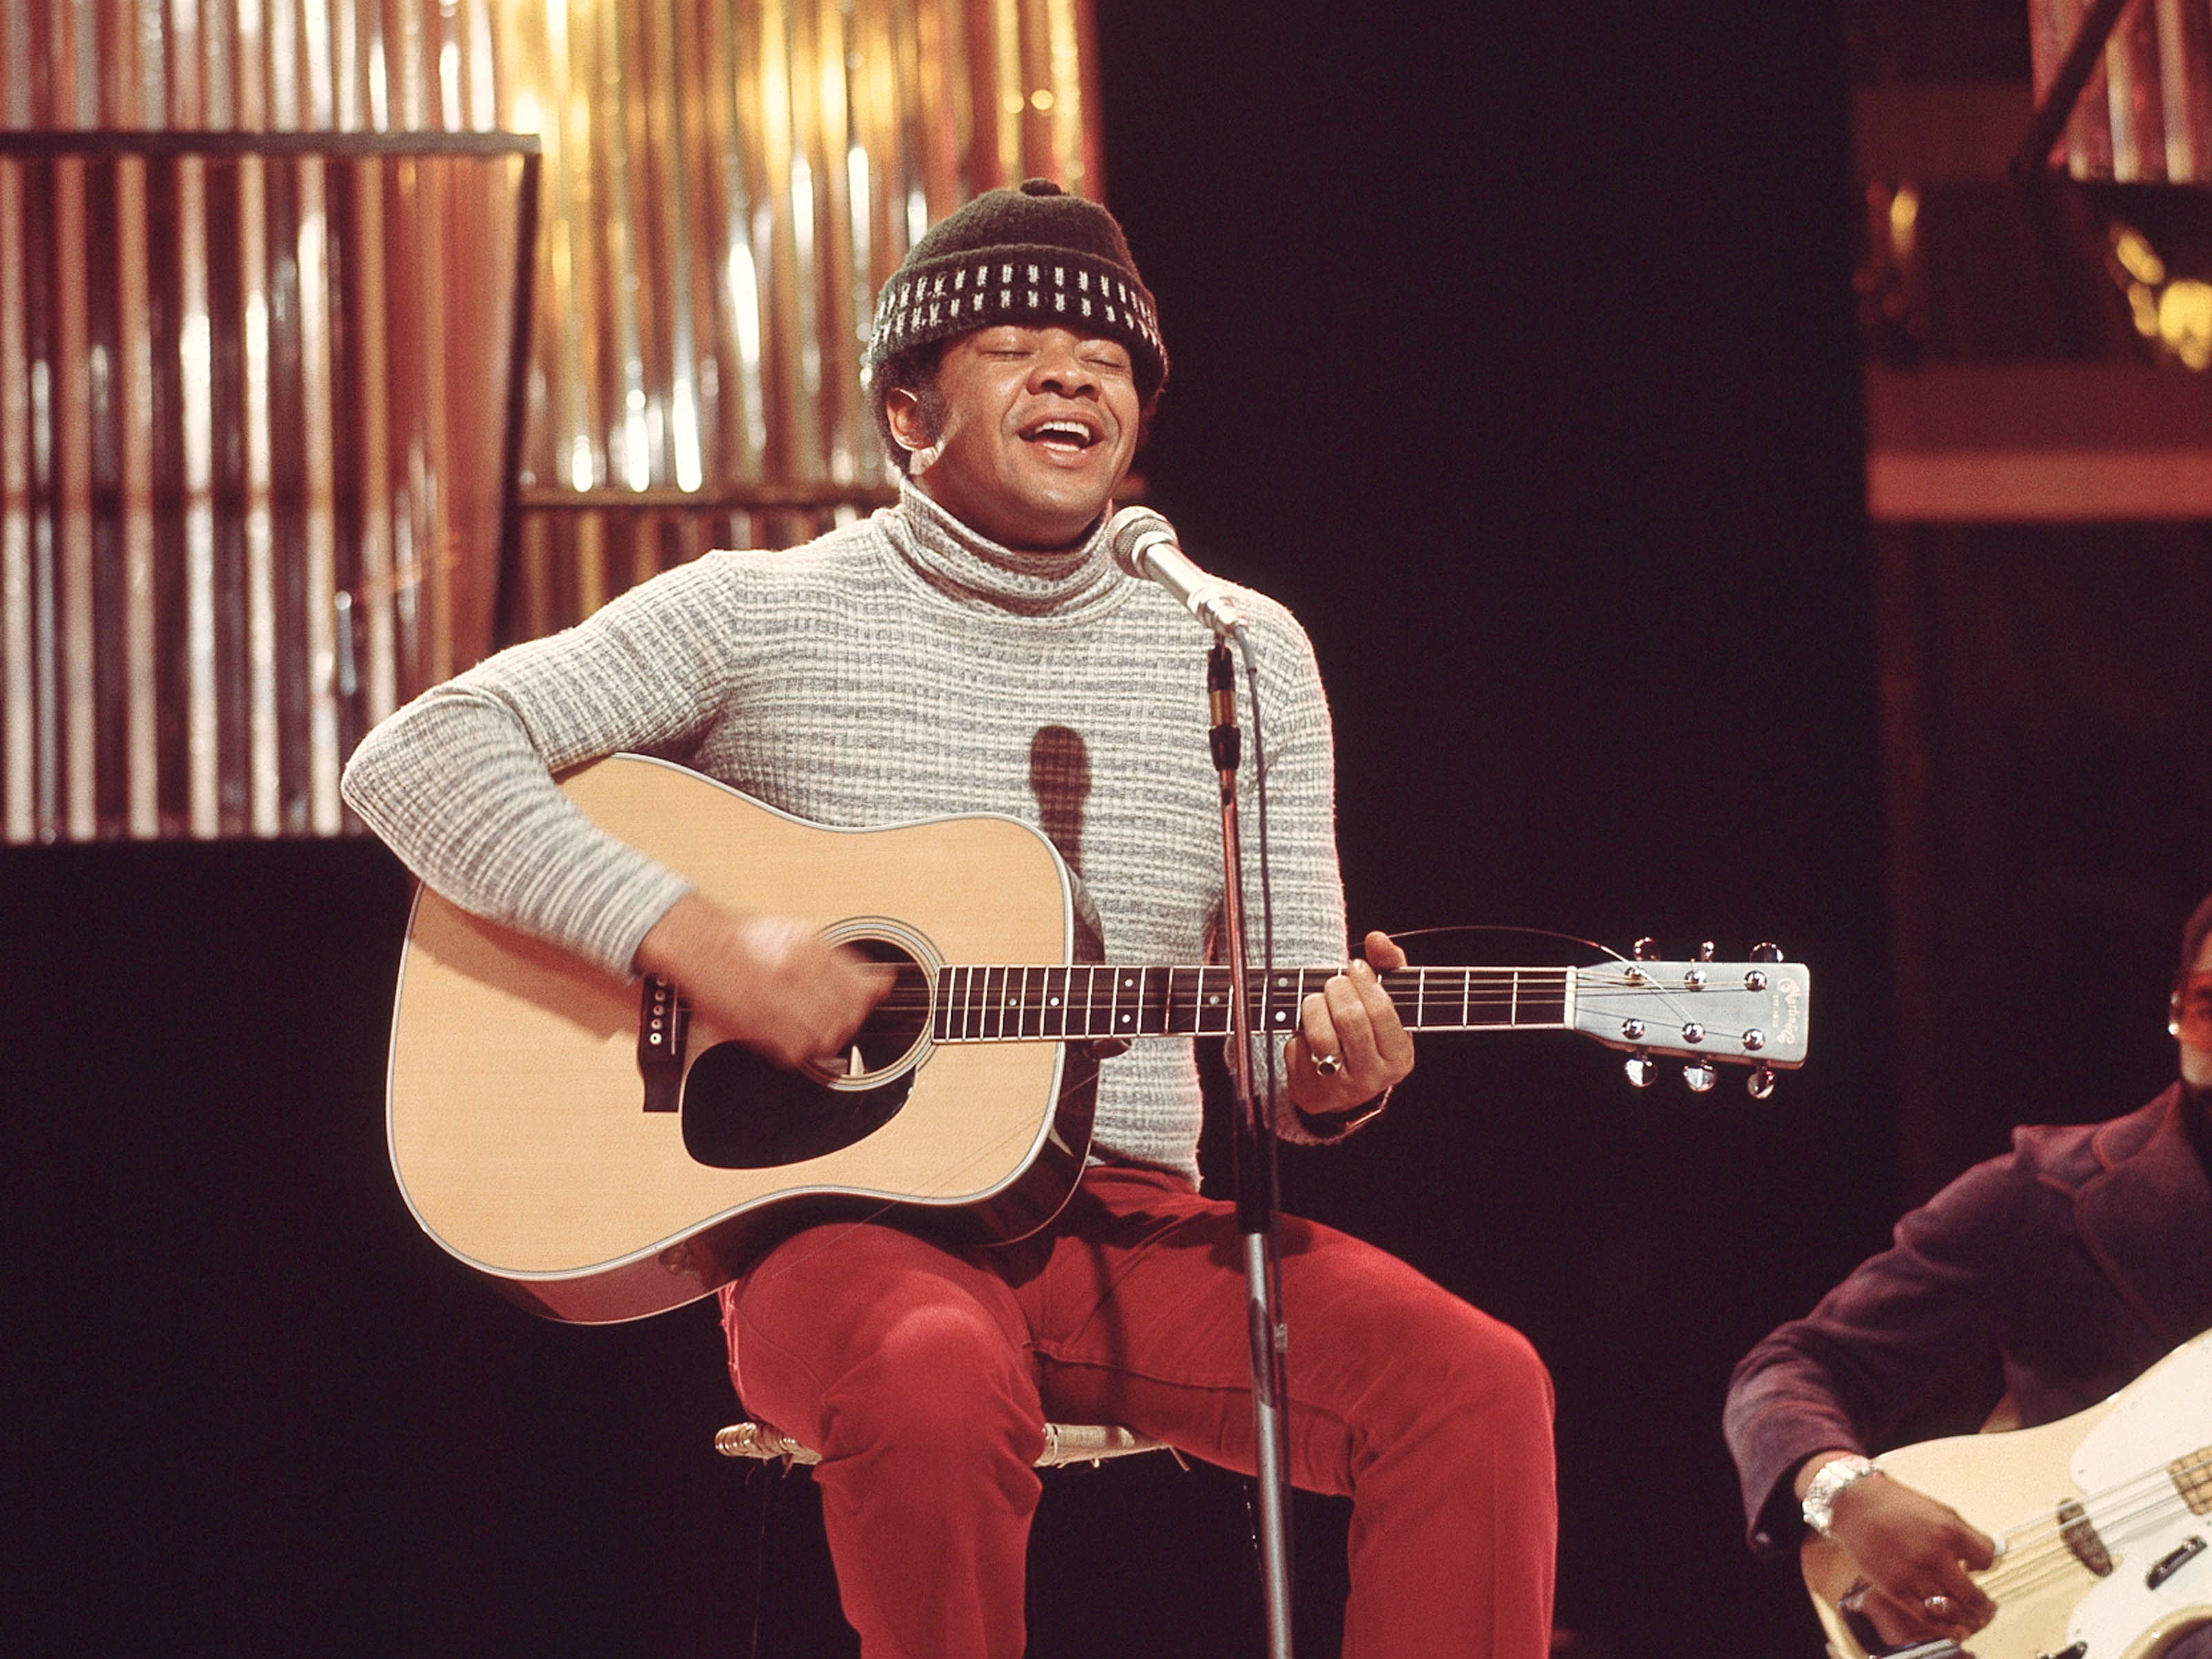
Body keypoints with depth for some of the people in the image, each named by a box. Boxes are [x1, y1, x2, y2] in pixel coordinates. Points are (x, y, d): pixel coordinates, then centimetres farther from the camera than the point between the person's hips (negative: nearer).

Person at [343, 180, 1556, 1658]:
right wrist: (692, 934, -16)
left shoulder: (1243, 653, 12)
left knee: (1479, 1386, -23)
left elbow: (1287, 1020, 13)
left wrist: (1328, 1080, -13)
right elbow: (414, 759, -4)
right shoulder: (761, 617, 3)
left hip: (1130, 1226, 3)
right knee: (935, 1392, -39)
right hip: (847, 1218, -3)